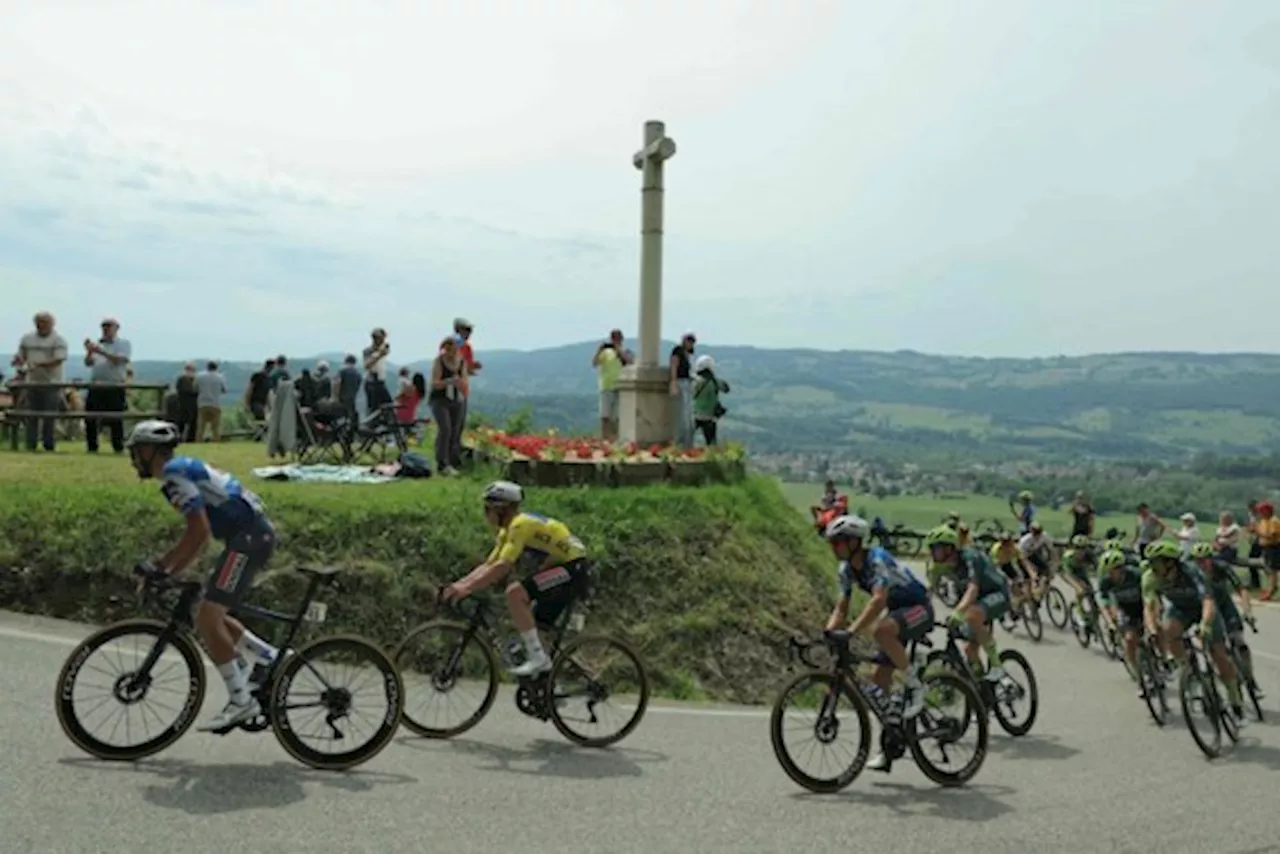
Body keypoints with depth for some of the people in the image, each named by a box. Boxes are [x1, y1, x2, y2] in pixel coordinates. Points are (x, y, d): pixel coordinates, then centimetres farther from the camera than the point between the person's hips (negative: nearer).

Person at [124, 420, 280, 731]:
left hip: (248, 537, -10)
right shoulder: (185, 469, 22)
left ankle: (240, 700, -6)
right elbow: (199, 533, 25)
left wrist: (160, 566, -8)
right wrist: (167, 570, 21)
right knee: (211, 615, 14)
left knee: (207, 618, -9)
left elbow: (200, 532, -17)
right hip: (256, 534, 10)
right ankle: (273, 659, 16)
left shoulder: (174, 474, -9)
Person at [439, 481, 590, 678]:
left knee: (515, 593, -23)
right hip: (562, 568, 10)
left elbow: (502, 568, -27)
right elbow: (487, 567, 11)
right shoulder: (508, 531, 12)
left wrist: (467, 588, -28)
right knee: (537, 627, 13)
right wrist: (457, 585, -2)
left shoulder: (521, 524, -18)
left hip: (573, 568, -10)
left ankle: (538, 658, -18)